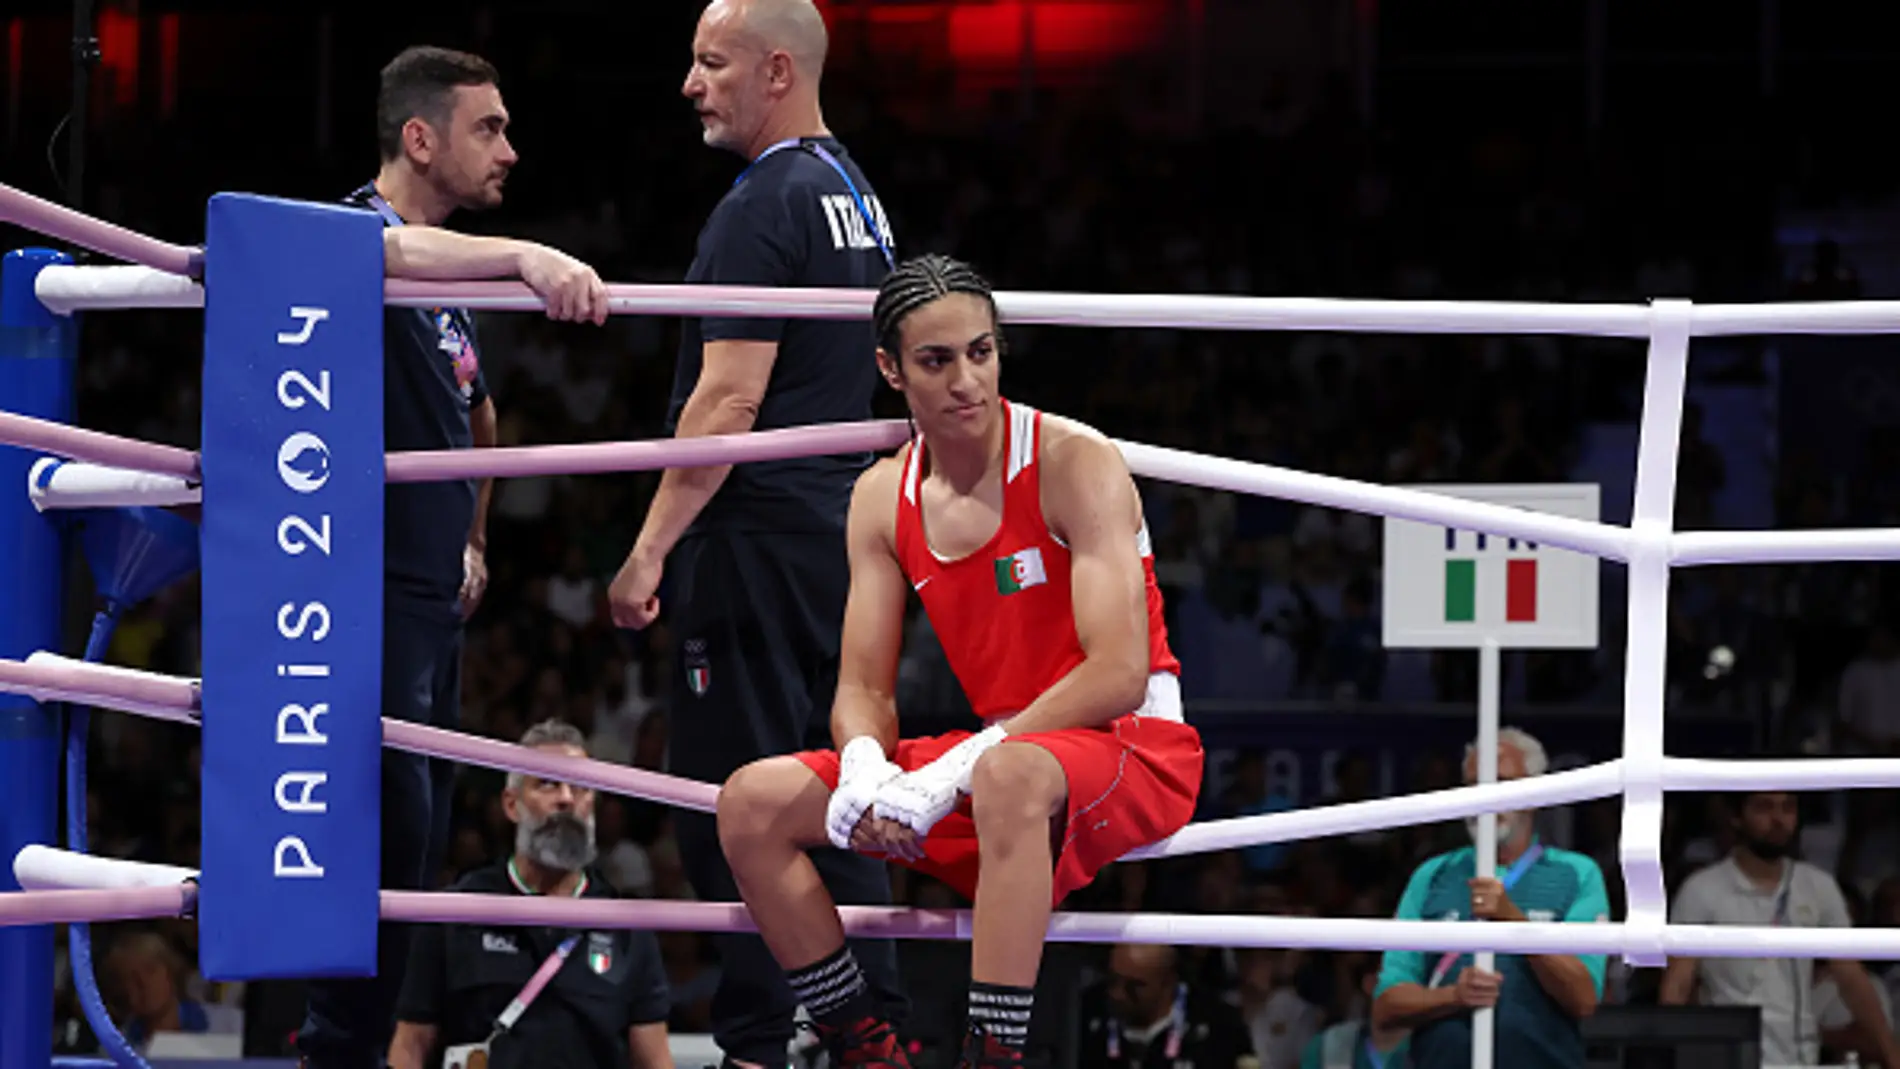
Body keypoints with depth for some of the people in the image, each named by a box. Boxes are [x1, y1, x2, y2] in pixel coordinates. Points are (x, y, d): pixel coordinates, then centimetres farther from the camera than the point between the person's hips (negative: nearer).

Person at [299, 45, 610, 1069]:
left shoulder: (450, 299, 18)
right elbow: (398, 250, -37)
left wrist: (472, 542, 31)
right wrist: (528, 256, -52)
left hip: (432, 600, 9)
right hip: (364, 594, -9)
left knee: (416, 844, 9)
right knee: (391, 834, -16)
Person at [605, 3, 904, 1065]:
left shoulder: (762, 209, -13)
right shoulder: (859, 194, 16)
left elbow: (731, 398, -19)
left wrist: (651, 548, -16)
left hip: (759, 538, -9)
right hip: (844, 529, 9)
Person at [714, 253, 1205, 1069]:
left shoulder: (1075, 465, -14)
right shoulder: (884, 498, 5)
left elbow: (1119, 675, -22)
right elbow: (863, 688, 6)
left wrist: (954, 773, -27)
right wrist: (868, 769, -20)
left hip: (1133, 750, -7)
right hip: (995, 749, 7)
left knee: (1009, 776, -42)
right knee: (753, 803, -6)